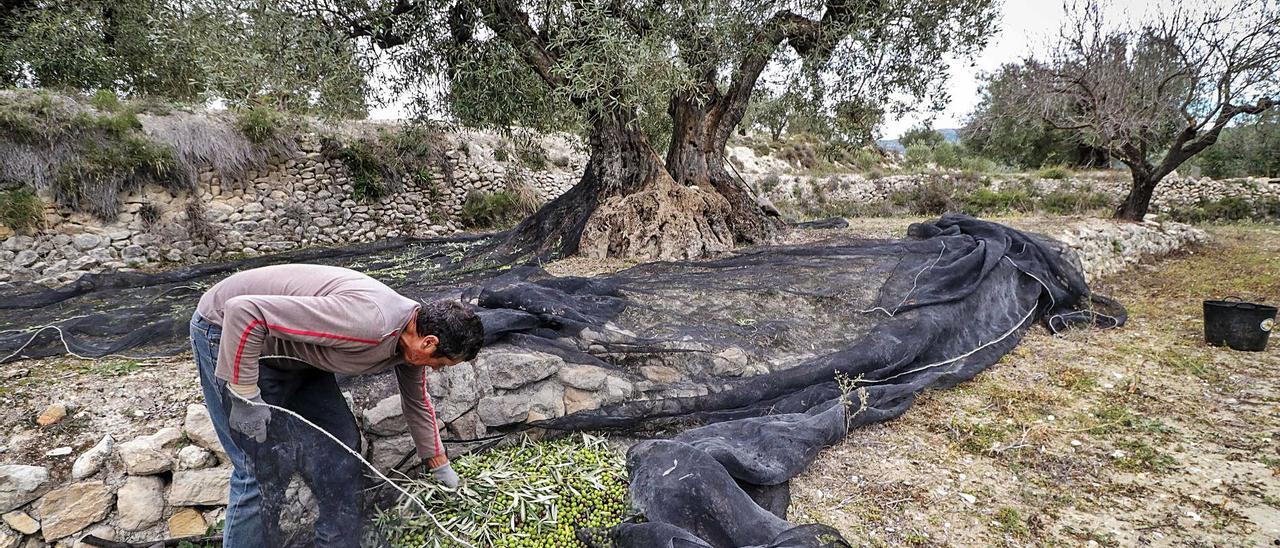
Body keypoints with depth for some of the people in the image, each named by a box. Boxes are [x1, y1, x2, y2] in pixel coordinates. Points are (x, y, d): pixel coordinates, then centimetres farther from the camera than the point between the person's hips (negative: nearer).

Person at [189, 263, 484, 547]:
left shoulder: (413, 334, -8)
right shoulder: (365, 322, -38)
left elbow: (417, 402, 11)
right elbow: (244, 311, -36)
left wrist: (441, 466, 20)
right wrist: (246, 398, -27)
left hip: (293, 351, 8)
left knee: (340, 446, 5)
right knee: (264, 468, -10)